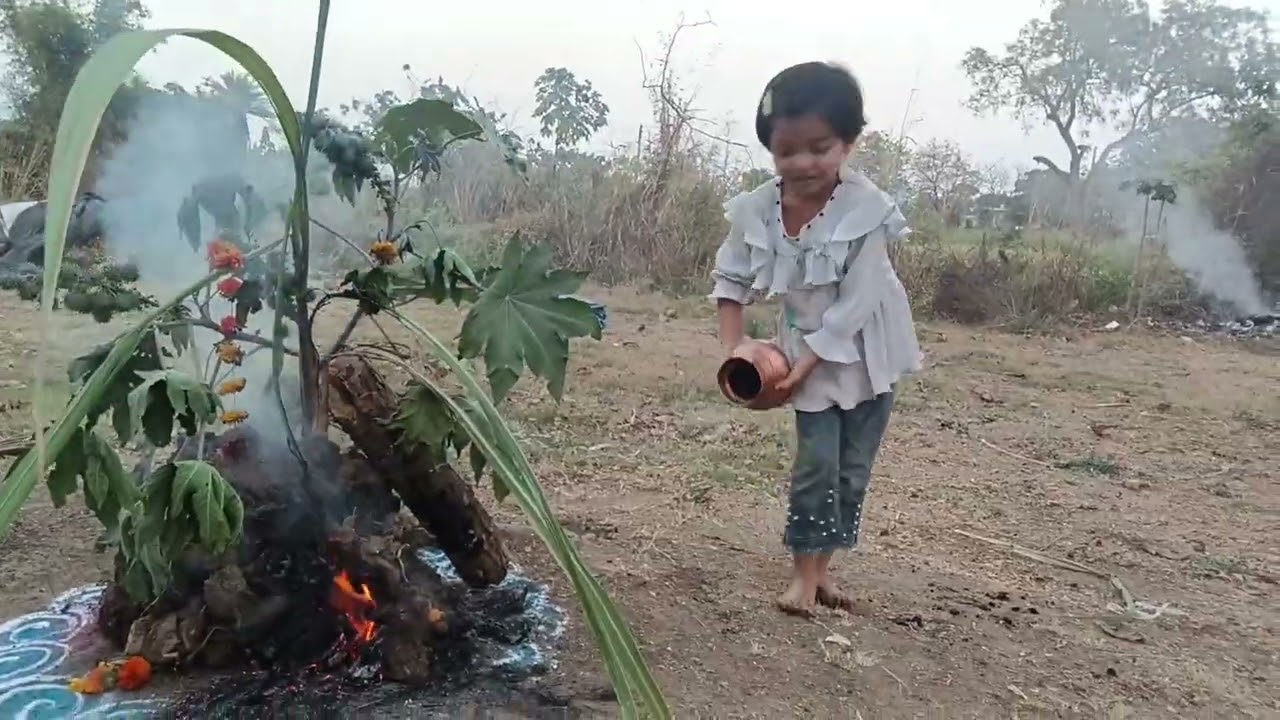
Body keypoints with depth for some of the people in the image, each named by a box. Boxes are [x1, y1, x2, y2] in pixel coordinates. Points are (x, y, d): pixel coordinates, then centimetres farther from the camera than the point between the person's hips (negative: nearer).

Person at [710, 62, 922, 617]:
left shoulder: (868, 210, -25)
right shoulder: (755, 210, -15)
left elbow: (856, 304, -23)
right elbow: (731, 279, -2)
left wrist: (806, 363, -23)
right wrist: (733, 350, -13)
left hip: (865, 355, -1)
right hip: (807, 352, 1)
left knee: (853, 470, 8)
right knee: (816, 463, -2)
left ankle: (822, 567, 23)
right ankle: (803, 574, 12)